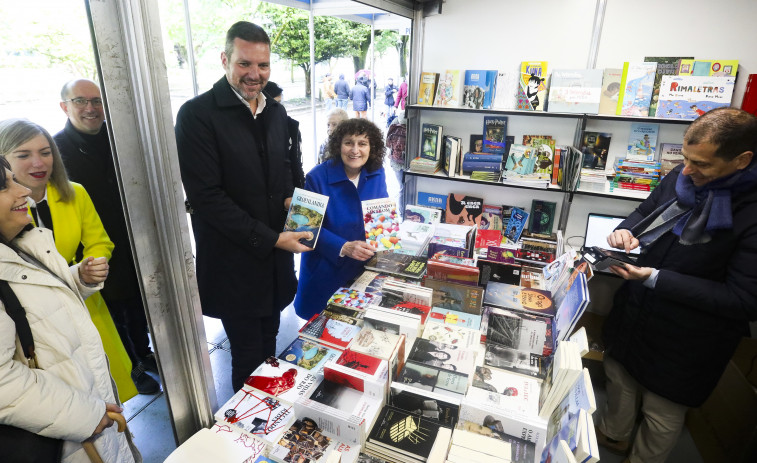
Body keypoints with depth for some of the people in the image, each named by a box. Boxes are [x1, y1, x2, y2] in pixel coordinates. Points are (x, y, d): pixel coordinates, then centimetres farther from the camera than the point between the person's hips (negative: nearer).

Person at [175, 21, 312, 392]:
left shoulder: (276, 111, 8)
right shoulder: (197, 114, -13)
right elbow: (206, 196, -17)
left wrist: (291, 196, -1)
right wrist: (271, 239, -18)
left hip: (276, 255, 6)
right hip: (235, 264, -6)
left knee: (269, 347, 22)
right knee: (249, 360, 9)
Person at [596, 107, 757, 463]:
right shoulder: (683, 178, -7)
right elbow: (645, 211, 10)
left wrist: (654, 278, -28)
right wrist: (625, 230, -13)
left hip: (686, 342, -6)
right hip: (634, 312, 6)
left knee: (662, 413, 16)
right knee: (618, 374, 26)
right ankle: (613, 434, 54)